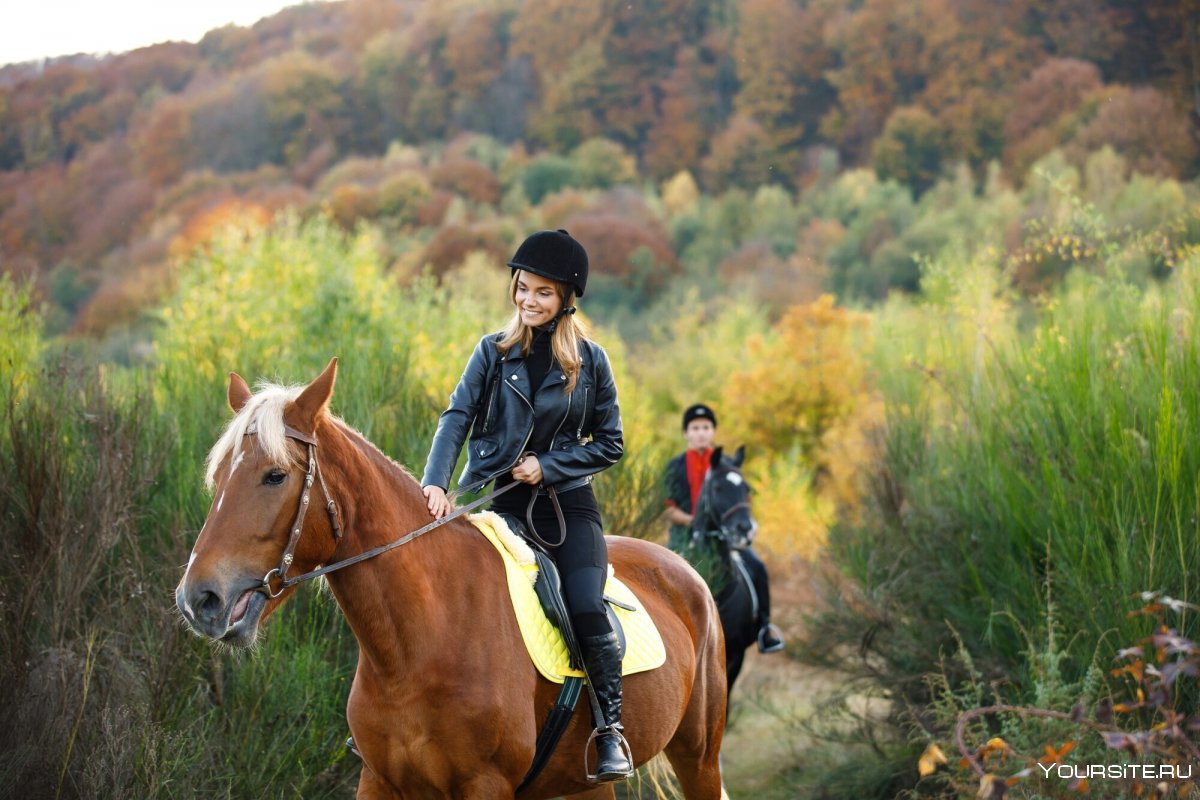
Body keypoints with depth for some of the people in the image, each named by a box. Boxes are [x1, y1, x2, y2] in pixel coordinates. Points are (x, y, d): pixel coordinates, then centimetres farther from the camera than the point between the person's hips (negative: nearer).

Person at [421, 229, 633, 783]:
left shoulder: (590, 361, 4)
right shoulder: (493, 353, 5)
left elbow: (610, 444, 6)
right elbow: (456, 418, -7)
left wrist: (547, 464, -8)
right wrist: (435, 482, -24)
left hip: (567, 503, -1)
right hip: (499, 499, 1)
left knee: (586, 606, -23)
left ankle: (611, 726, -9)